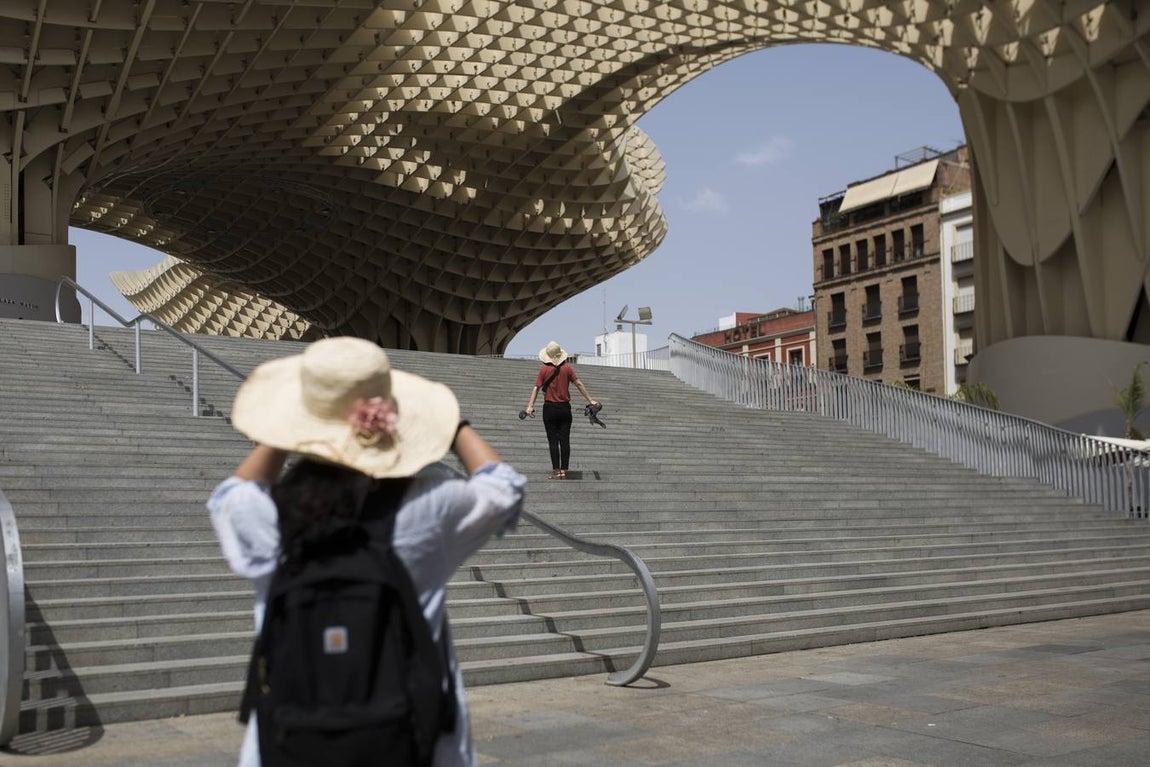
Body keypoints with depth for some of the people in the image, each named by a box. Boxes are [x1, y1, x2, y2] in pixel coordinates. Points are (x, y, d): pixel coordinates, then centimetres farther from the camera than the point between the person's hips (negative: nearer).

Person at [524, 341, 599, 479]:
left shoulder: (544, 369, -4)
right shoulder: (567, 368, 1)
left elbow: (536, 387, -9)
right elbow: (579, 384, 2)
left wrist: (530, 405, -12)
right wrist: (590, 399, 7)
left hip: (550, 408, -2)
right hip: (565, 407, 2)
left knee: (553, 441, 1)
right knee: (565, 440, 4)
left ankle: (556, 471, -2)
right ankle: (564, 471, 4)